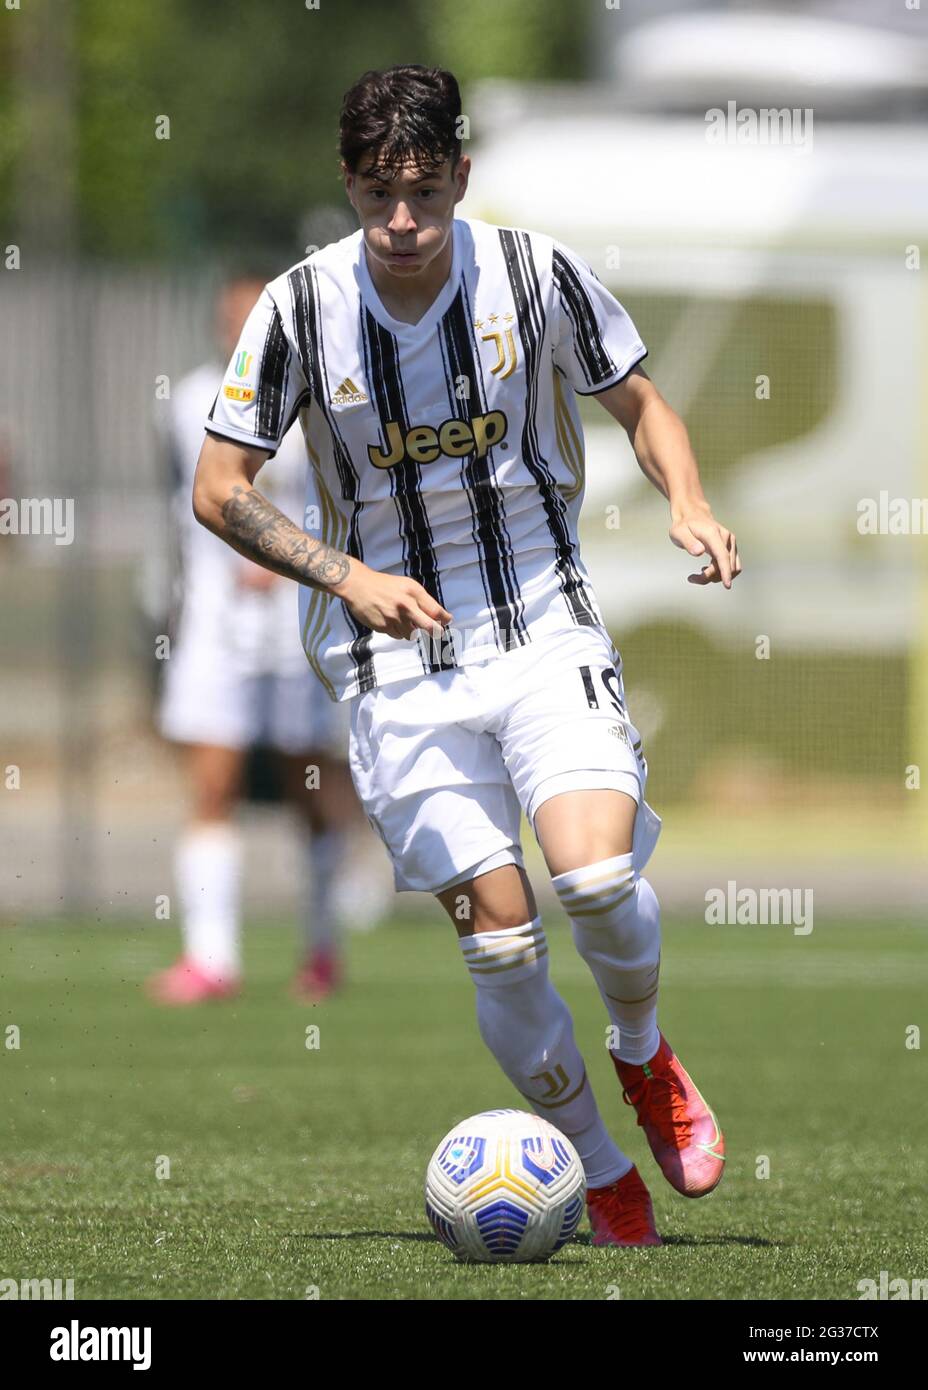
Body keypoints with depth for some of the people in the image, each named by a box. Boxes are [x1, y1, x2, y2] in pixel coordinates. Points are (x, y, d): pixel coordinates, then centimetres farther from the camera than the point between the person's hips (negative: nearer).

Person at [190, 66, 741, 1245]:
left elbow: (640, 405, 8)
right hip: (399, 659, 0)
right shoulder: (301, 308, -8)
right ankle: (603, 1174, 13)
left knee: (596, 874, -22)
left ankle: (643, 1055, 11)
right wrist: (347, 575, -16)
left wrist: (688, 502, -12)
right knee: (498, 933, -7)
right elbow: (219, 489, -2)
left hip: (546, 626, 0)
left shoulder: (534, 272, -6)